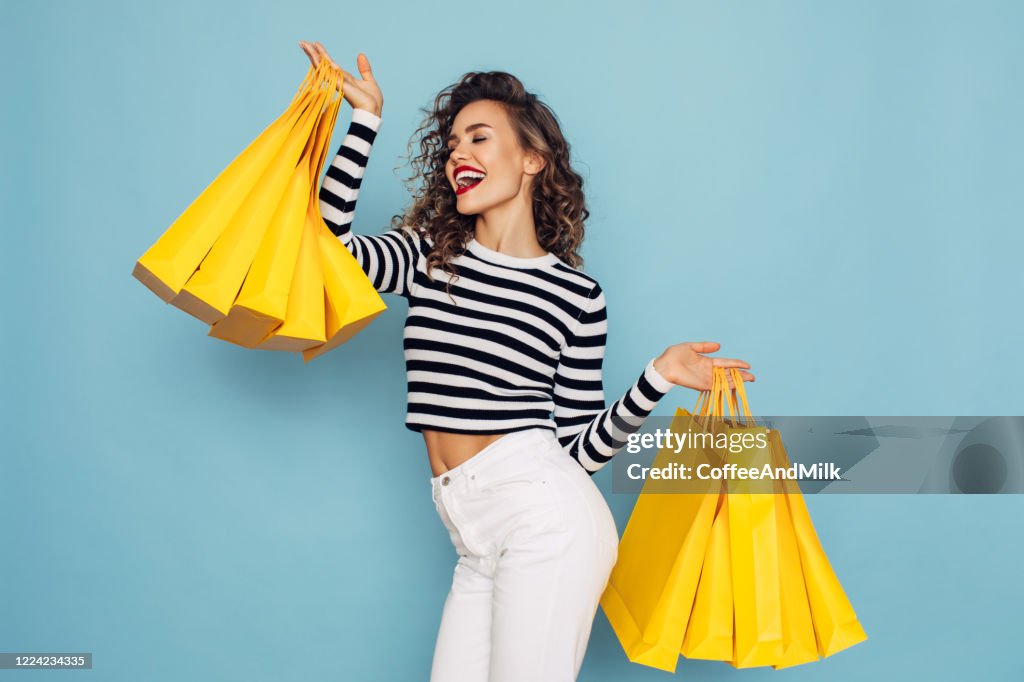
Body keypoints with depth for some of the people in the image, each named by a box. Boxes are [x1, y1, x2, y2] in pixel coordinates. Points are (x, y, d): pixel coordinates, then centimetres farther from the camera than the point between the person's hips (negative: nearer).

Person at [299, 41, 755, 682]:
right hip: (477, 536, 5)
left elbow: (580, 448, 3)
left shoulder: (577, 295, 2)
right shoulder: (429, 255, 12)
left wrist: (656, 379, -9)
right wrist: (364, 122, -4)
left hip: (544, 514, -4)